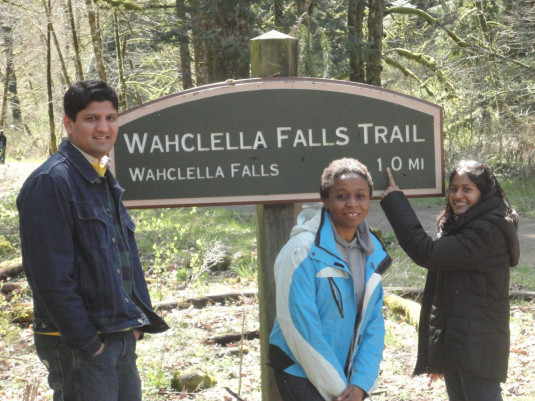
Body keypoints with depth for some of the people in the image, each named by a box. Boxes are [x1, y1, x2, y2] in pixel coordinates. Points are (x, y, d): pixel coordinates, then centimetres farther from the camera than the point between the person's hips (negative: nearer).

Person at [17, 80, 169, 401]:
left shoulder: (105, 181, 15)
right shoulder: (50, 182, -14)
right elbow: (50, 275, -19)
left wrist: (136, 320, 11)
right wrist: (85, 341, -19)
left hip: (122, 336, 9)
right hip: (77, 346, -9)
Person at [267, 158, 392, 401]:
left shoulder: (373, 252, 5)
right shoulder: (302, 250, -15)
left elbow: (374, 322, 5)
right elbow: (300, 327, -18)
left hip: (346, 374, 6)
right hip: (301, 373, -6)